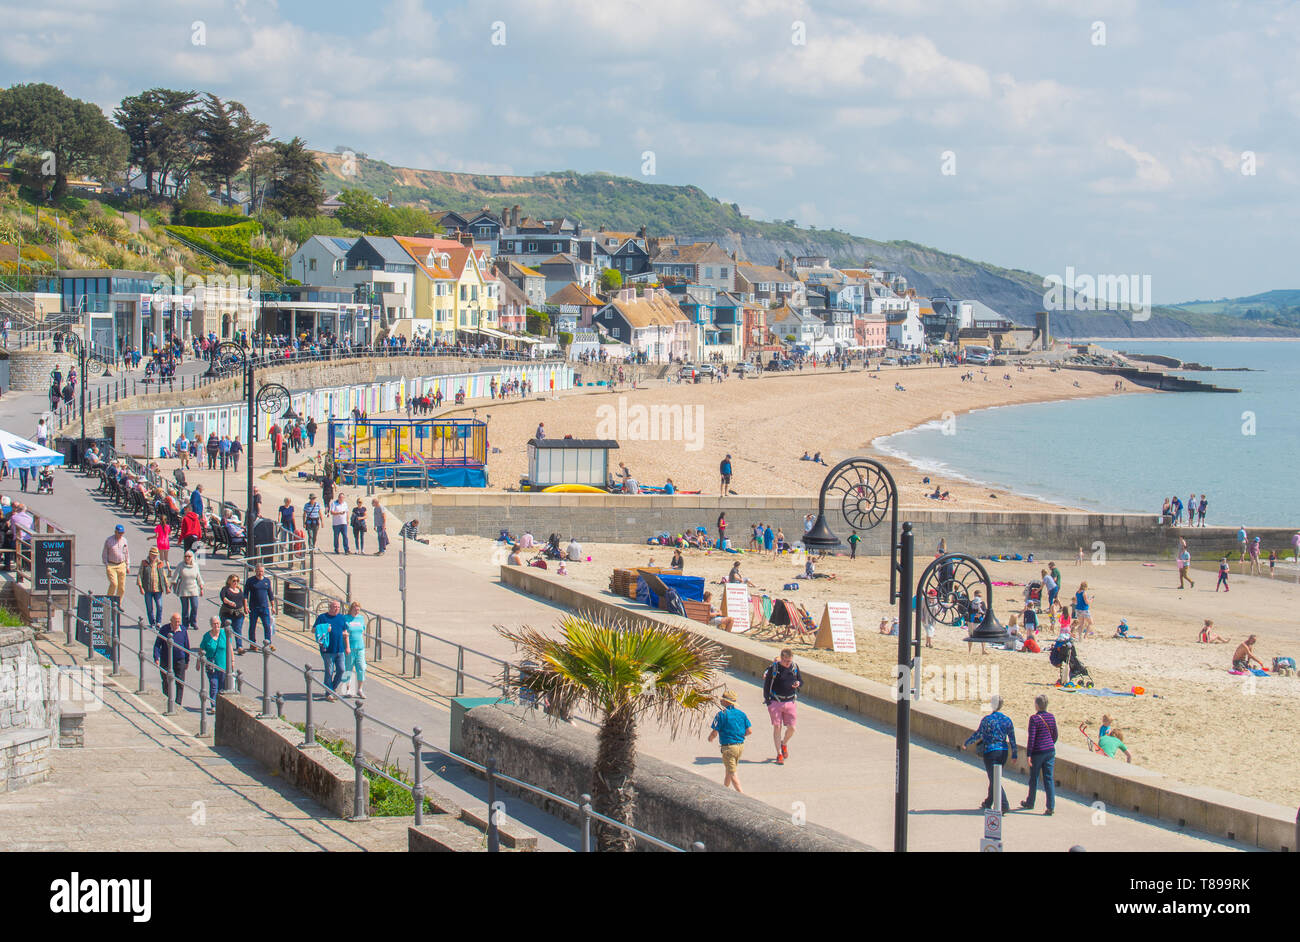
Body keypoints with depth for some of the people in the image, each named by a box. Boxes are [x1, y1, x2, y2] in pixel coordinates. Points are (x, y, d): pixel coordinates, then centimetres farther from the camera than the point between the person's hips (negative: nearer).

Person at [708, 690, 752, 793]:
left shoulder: (722, 714, -13)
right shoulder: (741, 714, 4)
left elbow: (715, 733, -15)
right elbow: (749, 730, 3)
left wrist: (710, 738, 7)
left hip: (728, 747, -7)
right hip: (741, 745, 7)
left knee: (732, 773, -2)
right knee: (728, 769, 26)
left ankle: (741, 794, -12)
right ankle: (724, 788, 41)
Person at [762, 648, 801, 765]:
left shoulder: (794, 667, 3)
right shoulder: (773, 668, -7)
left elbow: (800, 681, 15)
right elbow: (766, 684, -1)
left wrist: (798, 683, -10)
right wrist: (767, 700, -6)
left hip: (790, 702, 3)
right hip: (775, 702, -3)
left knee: (791, 728, -3)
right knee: (777, 727, -1)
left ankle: (784, 744, 29)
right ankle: (779, 754, 8)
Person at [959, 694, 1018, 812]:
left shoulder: (987, 720, -11)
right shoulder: (1007, 720, 4)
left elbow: (978, 734, -6)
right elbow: (1012, 739, 7)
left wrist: (965, 744, 7)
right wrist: (1014, 754, 15)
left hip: (990, 752, -6)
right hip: (1003, 752, 6)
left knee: (995, 780, -5)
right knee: (994, 779, 19)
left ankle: (1005, 805, -16)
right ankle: (988, 804, 30)